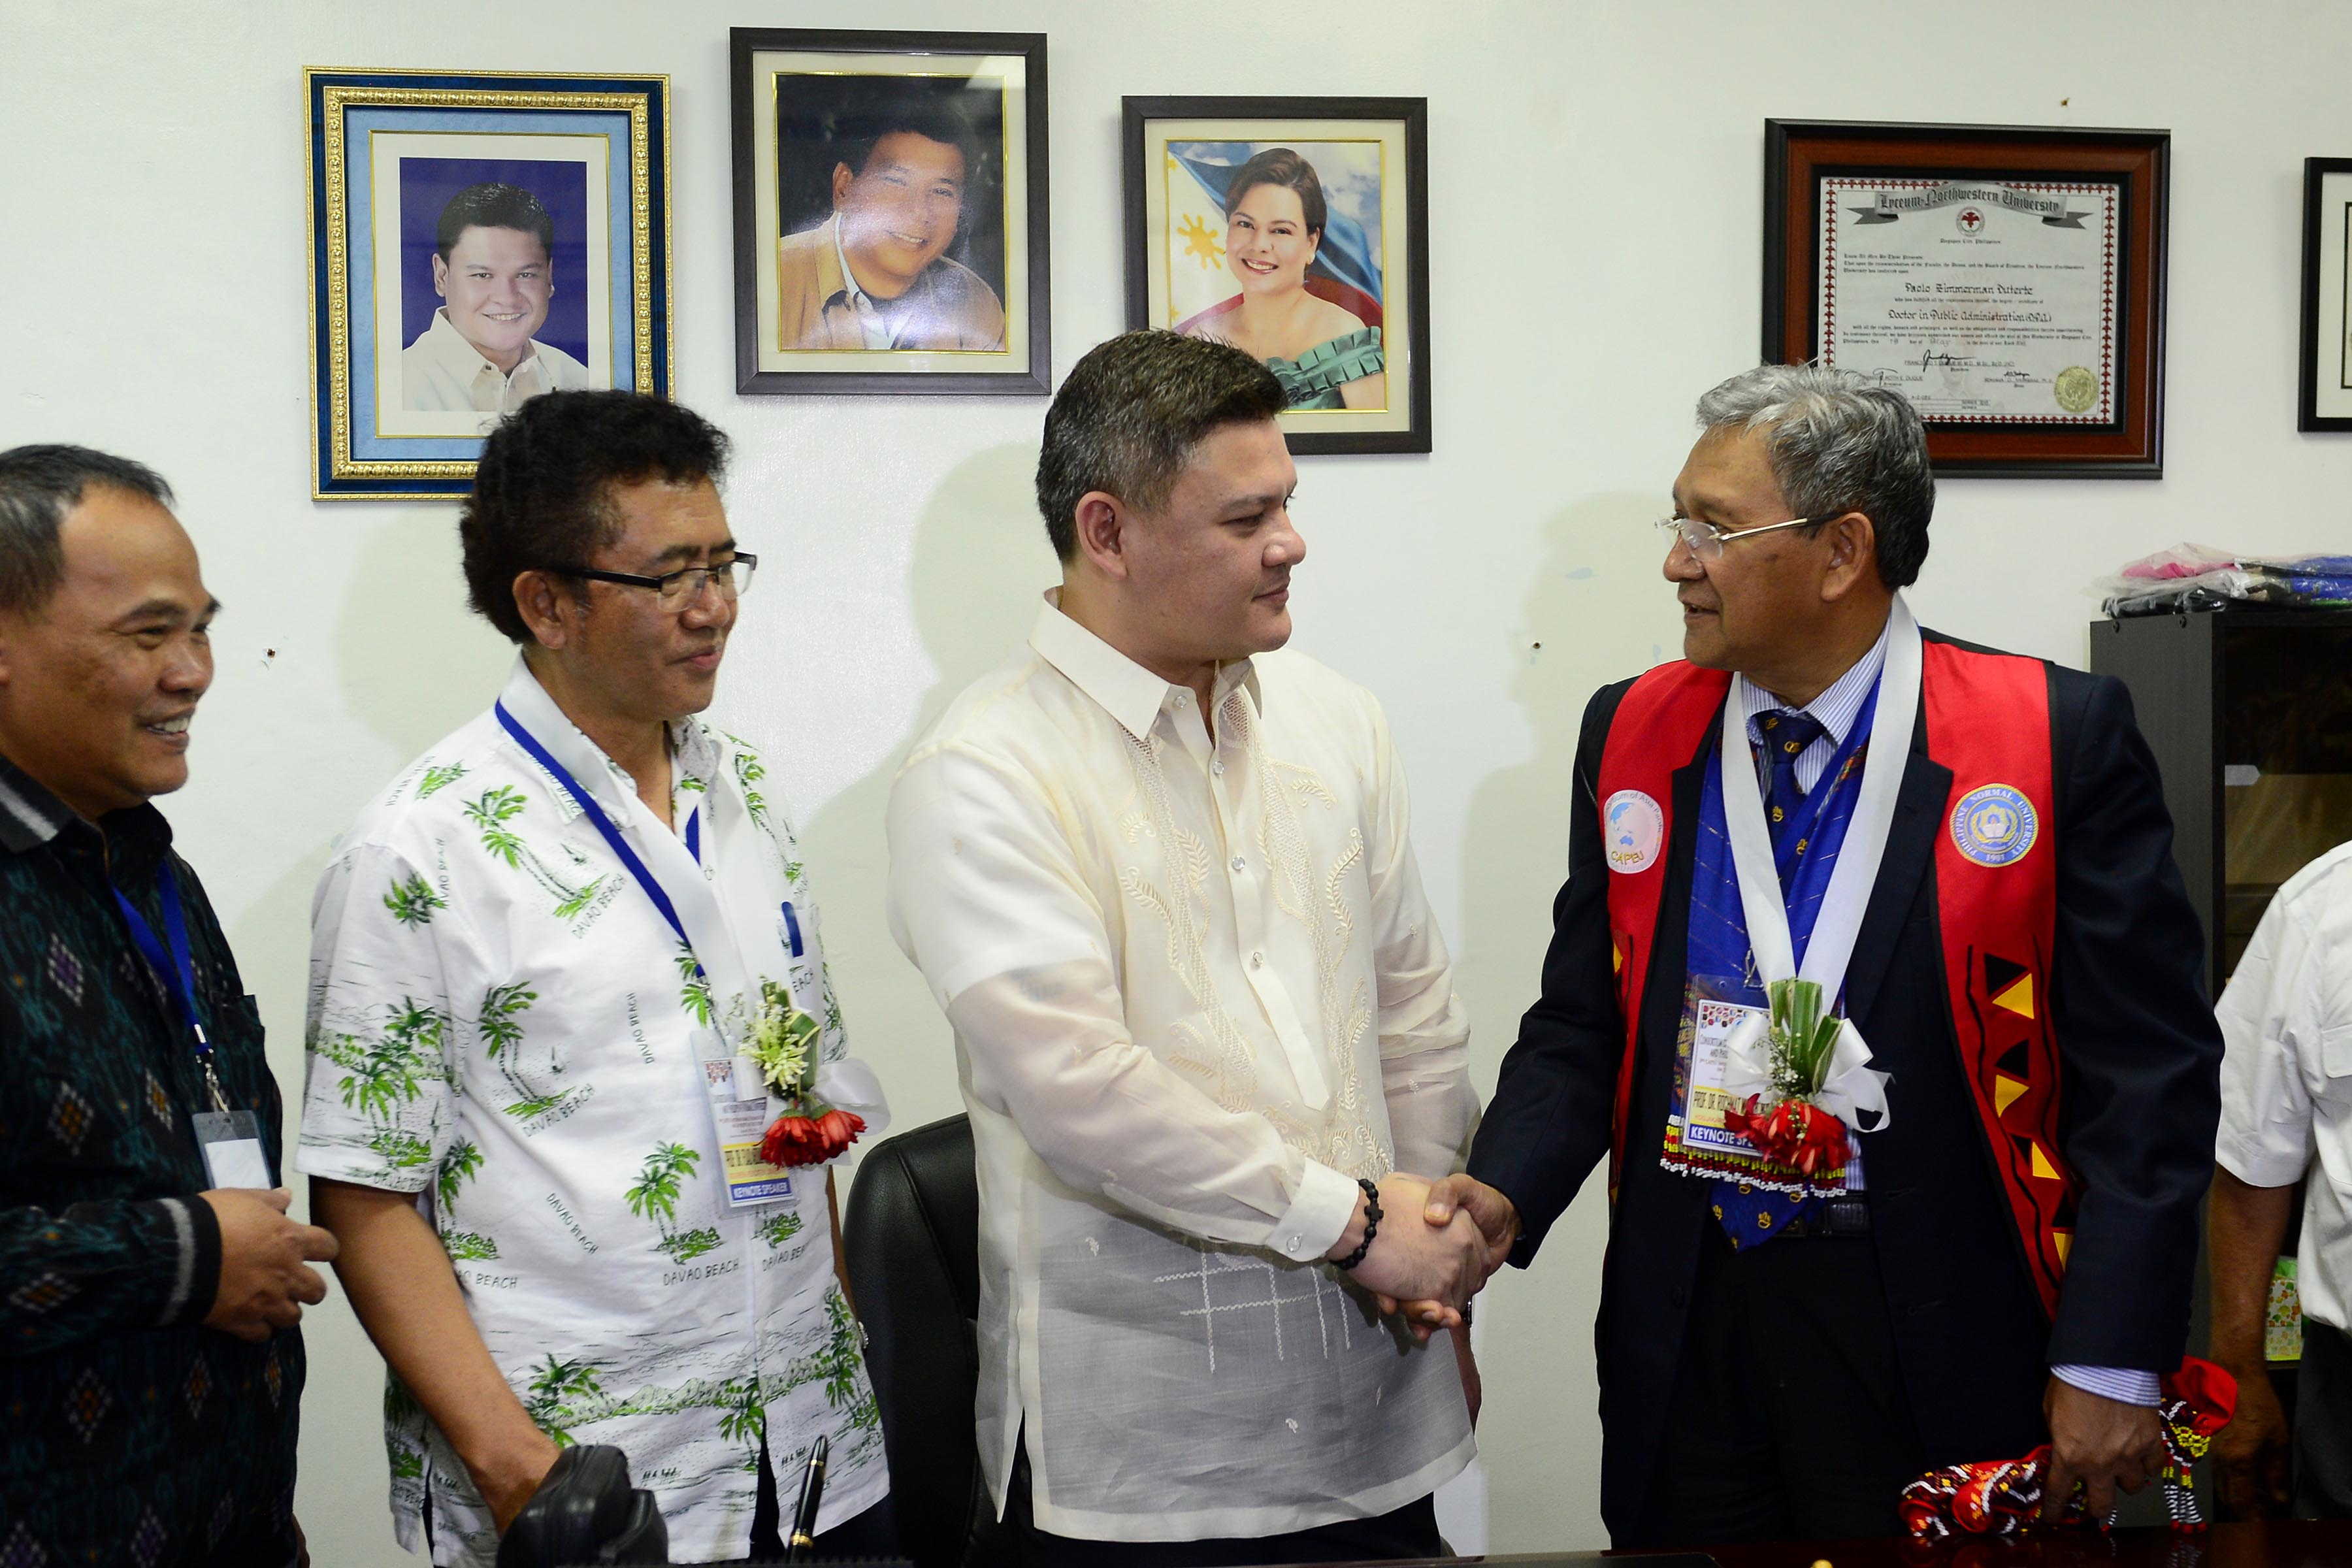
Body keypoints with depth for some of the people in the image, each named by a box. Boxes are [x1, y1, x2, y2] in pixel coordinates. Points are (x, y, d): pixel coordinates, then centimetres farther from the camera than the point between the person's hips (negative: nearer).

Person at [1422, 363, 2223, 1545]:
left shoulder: (2059, 739, -8)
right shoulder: (1634, 736, 4)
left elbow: (2146, 1068, -8)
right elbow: (1581, 1028, 8)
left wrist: (2112, 1365, -11)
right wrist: (1503, 1195, -10)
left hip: (1941, 1349, -3)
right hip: (1684, 1332, 3)